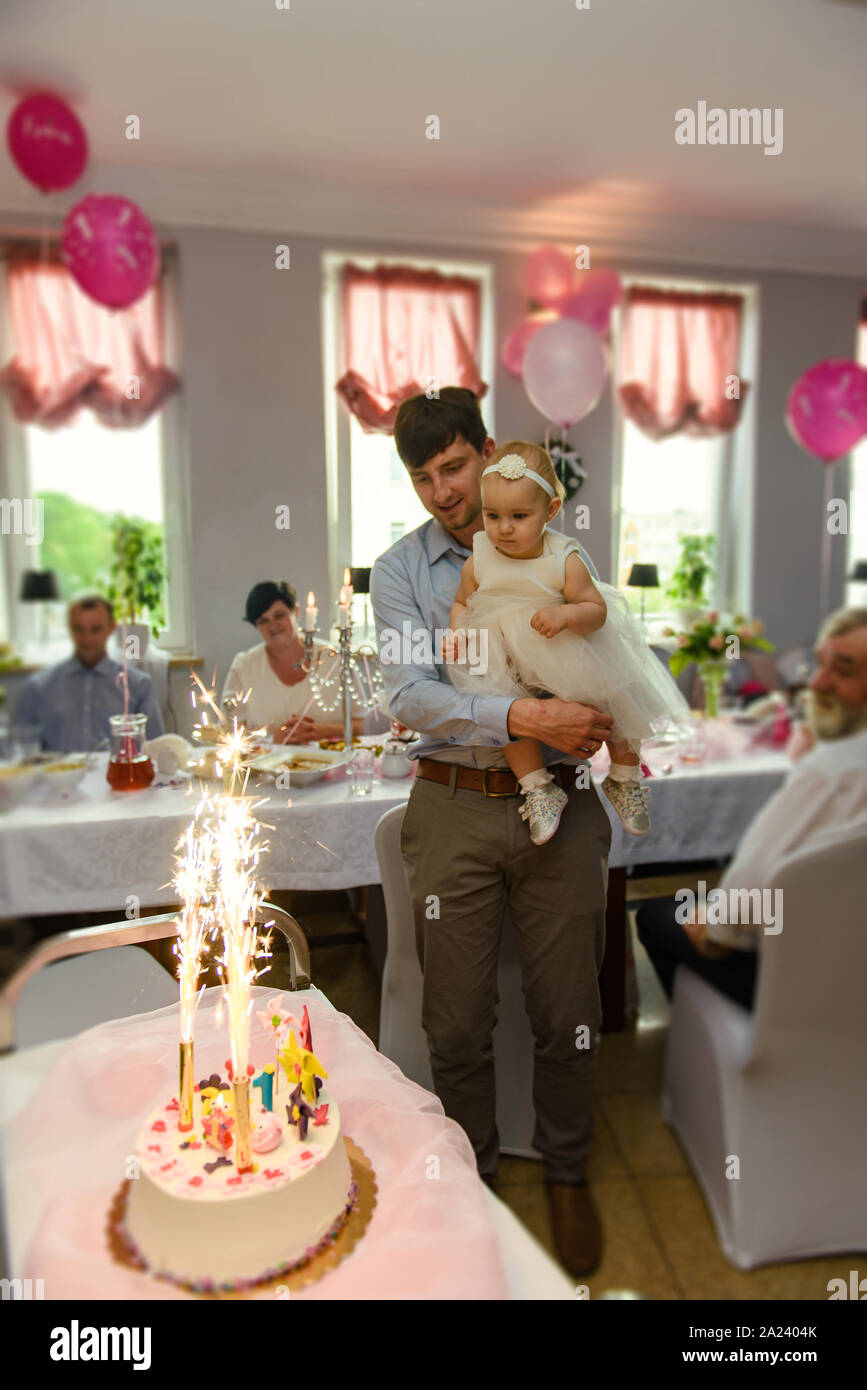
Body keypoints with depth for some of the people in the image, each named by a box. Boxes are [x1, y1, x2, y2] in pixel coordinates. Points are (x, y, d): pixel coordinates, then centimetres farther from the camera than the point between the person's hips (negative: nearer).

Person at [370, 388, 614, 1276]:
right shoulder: (399, 570, 2)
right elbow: (410, 696, -11)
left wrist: (597, 723, -14)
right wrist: (521, 716, -24)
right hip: (453, 809, 0)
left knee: (568, 1015, 12)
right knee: (456, 1024, 11)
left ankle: (566, 1175, 38)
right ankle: (470, 1176, 37)